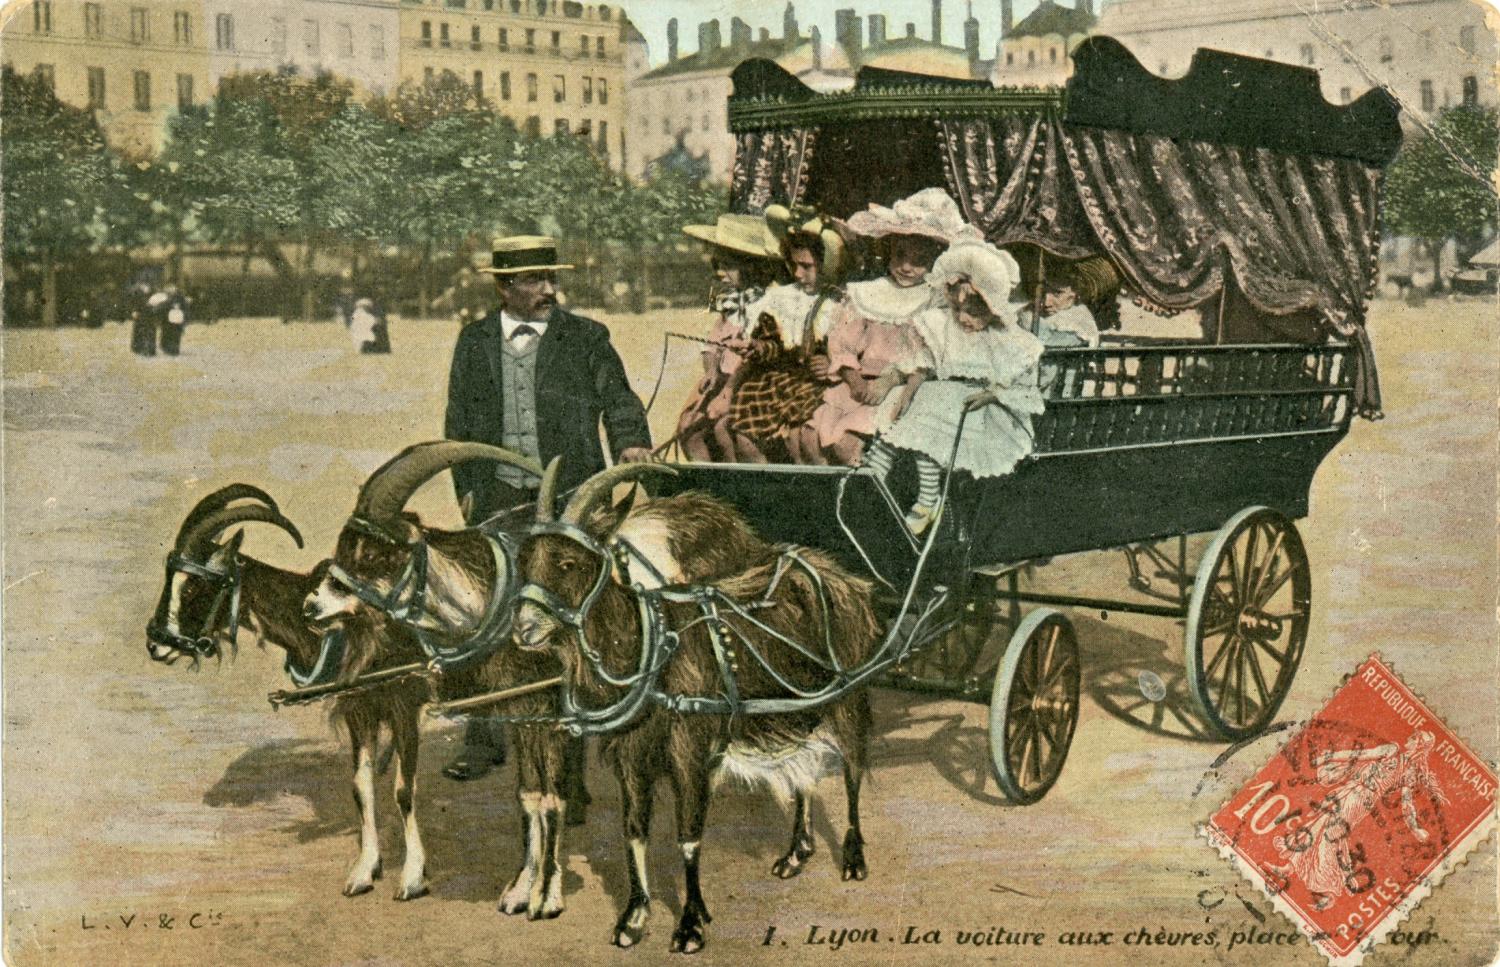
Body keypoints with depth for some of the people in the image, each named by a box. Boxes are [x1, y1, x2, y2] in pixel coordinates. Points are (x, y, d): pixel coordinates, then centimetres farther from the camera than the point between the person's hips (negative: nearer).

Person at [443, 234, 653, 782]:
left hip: (569, 496, -2)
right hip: (498, 496, 2)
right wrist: (466, 487, 6)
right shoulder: (474, 342, 9)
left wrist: (631, 442, -14)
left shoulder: (585, 338, 3)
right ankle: (484, 742, 15)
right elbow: (458, 422, 13)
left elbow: (617, 399, 5)